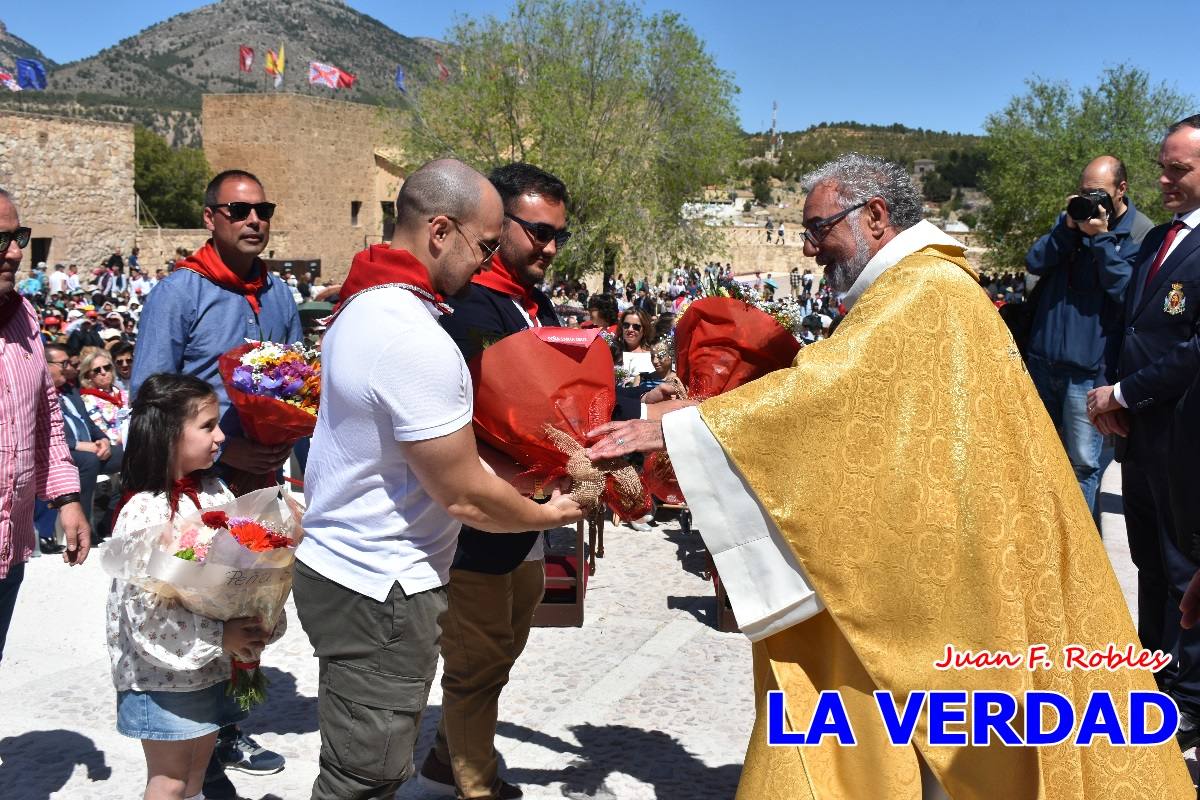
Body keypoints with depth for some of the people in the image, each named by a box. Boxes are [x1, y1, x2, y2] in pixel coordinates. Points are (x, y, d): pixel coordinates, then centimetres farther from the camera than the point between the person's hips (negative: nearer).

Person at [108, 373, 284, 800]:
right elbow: (146, 609, -23)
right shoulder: (144, 512, -21)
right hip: (164, 673, -7)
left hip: (214, 664, 7)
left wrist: (259, 624, -7)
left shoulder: (215, 491, 1)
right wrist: (219, 637, -24)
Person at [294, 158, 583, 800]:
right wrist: (550, 514, -3)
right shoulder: (418, 341, -26)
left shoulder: (362, 307, 6)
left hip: (332, 560, 10)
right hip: (379, 591, -10)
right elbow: (465, 497, -21)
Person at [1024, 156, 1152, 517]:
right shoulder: (1072, 216, 10)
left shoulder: (1141, 234, -4)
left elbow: (1128, 291, -15)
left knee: (1082, 463, 3)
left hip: (1087, 369, -5)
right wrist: (1068, 228, -12)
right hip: (1042, 358, 5)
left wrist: (1101, 238, -18)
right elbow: (1034, 263, 1)